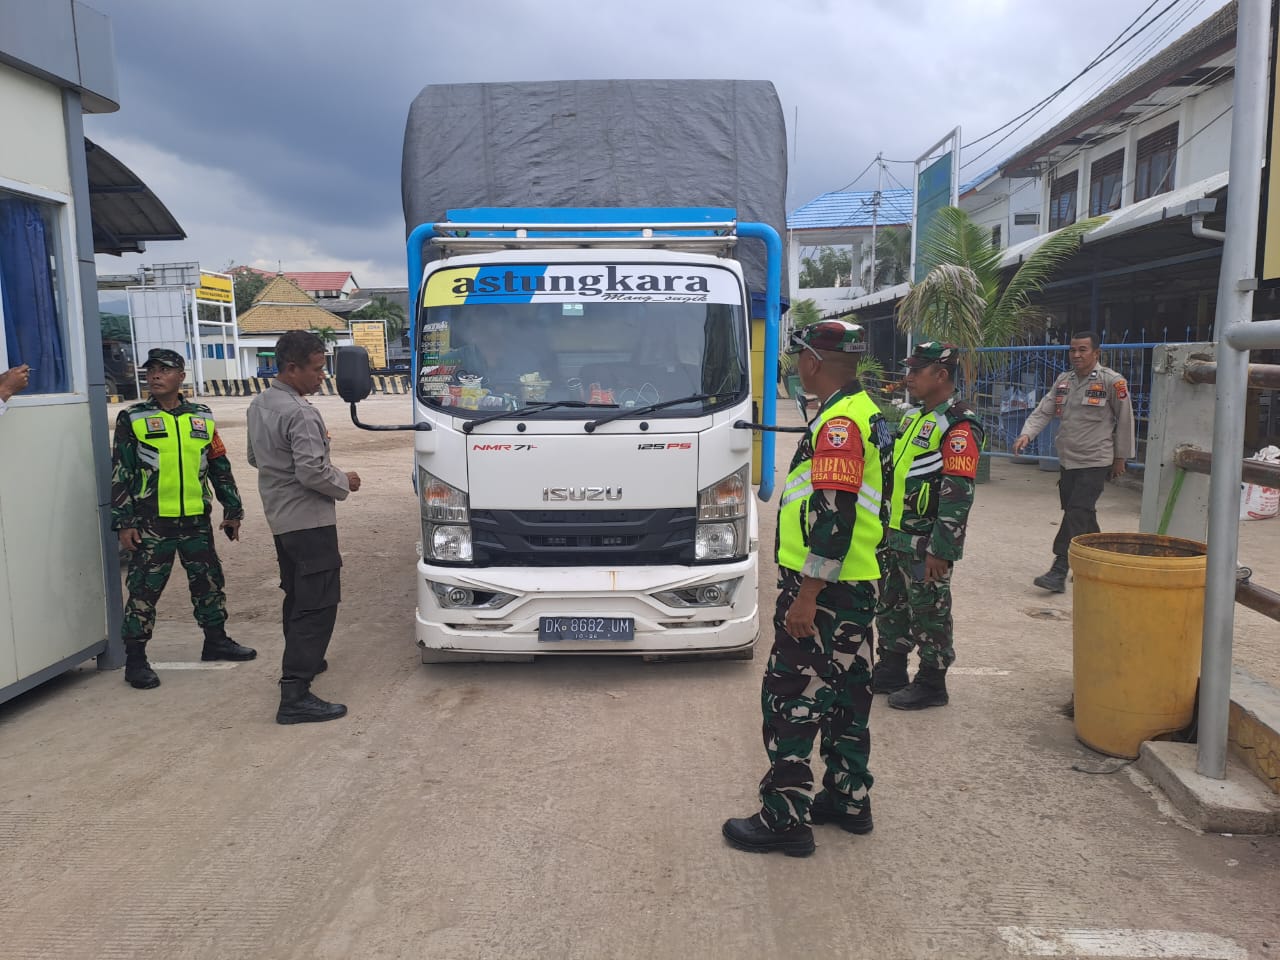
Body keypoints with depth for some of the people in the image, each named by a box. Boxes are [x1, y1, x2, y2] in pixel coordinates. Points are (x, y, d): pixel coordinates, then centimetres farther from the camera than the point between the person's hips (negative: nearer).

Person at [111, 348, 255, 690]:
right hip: (151, 523, -4)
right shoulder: (133, 419, -2)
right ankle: (135, 659, 11)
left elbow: (220, 467, 13)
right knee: (144, 589, 1)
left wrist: (233, 509, 13)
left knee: (209, 581, 12)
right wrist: (124, 523, -7)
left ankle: (216, 640, 29)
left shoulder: (203, 417, 8)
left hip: (196, 520, 4)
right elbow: (120, 473, -2)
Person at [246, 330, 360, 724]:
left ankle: (301, 661, 40)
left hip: (279, 517, 10)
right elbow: (312, 472, -25)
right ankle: (295, 695, -13)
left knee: (297, 595, 24)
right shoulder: (301, 414, -21)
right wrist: (344, 482, -9)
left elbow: (255, 457, 21)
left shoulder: (259, 404, 11)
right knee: (317, 604, -10)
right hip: (308, 520, -10)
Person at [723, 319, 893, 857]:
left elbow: (834, 516, -26)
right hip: (859, 583, 10)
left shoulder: (838, 422, -18)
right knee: (845, 692, 17)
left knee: (790, 698, -3)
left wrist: (806, 596, -24)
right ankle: (848, 800, 29)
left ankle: (785, 818, 5)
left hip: (823, 587, -10)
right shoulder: (867, 413, 15)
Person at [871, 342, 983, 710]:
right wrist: (884, 528, 21)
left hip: (925, 544, -9)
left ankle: (931, 684, 19)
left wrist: (940, 550, -22)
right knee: (890, 607, 18)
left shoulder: (959, 425, -17)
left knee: (929, 613, 5)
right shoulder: (913, 416, 13)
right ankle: (890, 672, 33)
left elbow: (958, 495, -22)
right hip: (894, 537, 9)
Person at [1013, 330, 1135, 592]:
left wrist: (1120, 457, 1)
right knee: (1078, 515, 14)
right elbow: (1043, 411, 4)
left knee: (1077, 515, -11)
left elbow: (1125, 420, -3)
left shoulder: (1112, 381, -9)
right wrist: (1026, 434, -15)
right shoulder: (1063, 380, 8)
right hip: (1067, 460, 6)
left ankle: (1058, 572, -11)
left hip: (1095, 462, -6)